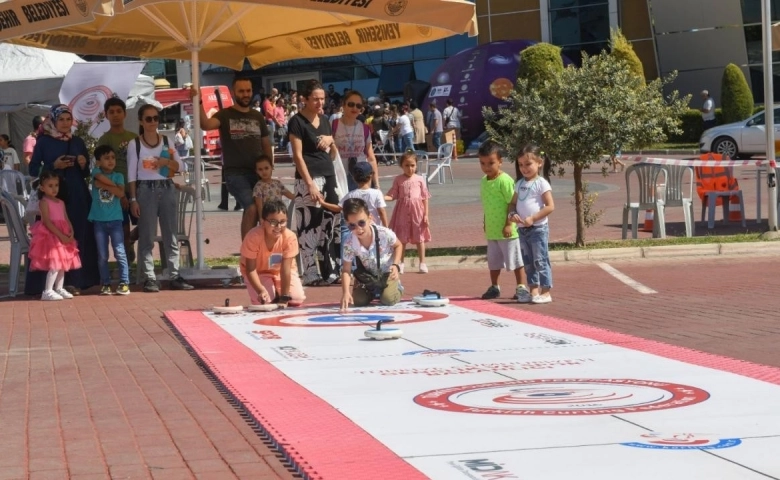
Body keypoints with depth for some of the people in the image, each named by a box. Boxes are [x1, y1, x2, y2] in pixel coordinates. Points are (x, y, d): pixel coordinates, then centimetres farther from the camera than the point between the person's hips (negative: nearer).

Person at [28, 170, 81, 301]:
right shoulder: (44, 202, -9)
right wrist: (61, 235, -21)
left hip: (64, 237, 8)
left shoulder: (61, 203, 14)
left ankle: (59, 289, 20)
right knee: (55, 264, -13)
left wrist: (71, 233, -8)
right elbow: (47, 222, -17)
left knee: (62, 263, 11)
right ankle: (48, 291, -10)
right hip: (50, 236, -8)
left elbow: (66, 220, 11)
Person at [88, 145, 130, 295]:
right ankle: (105, 284, 11)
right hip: (99, 220, 0)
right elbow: (103, 178, -18)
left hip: (115, 219, 0)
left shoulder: (119, 176, 5)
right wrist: (113, 185, -8)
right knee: (102, 256, 5)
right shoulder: (96, 172, 4)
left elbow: (121, 193, -10)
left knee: (120, 252, -5)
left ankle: (124, 283, -2)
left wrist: (104, 185, -11)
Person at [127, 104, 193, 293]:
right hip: (146, 190, -3)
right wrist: (133, 199, -8)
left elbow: (180, 166, 11)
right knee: (147, 237, -3)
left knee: (171, 235, 3)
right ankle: (149, 278, -2)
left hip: (167, 189, 3)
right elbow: (132, 174, -1)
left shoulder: (166, 141, 9)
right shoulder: (134, 144, 1)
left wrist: (167, 162, -10)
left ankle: (175, 276, 6)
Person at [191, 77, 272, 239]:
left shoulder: (258, 117, 13)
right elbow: (206, 125, -22)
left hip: (258, 172, 5)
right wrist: (199, 103, -35)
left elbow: (266, 145, 18)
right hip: (235, 172, -5)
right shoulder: (225, 115, -1)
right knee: (252, 208, -23)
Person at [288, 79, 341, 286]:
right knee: (310, 226, -7)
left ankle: (331, 272, 12)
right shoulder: (297, 122, -7)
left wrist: (330, 140, -1)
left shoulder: (324, 120, 14)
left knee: (331, 224, 7)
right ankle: (311, 275, -6)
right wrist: (310, 184, -20)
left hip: (329, 176, 8)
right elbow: (297, 155, -13)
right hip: (309, 178, -7)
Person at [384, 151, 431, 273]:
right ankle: (401, 263, 15)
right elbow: (392, 195, 0)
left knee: (419, 238, 6)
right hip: (402, 211, 1)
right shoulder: (398, 180, 2)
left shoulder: (420, 179, 0)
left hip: (417, 211, 0)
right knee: (401, 238, 6)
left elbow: (425, 198, 1)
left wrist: (426, 214, -3)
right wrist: (382, 197, -21)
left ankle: (422, 263, 15)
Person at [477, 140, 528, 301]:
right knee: (493, 261, 16)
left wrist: (508, 224, -20)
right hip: (492, 230, 8)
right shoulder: (484, 181, 8)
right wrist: (485, 223, 18)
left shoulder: (504, 180, -16)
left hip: (506, 231, -8)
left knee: (514, 260, -1)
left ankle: (521, 287, 6)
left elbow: (512, 203, -17)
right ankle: (494, 287, 27)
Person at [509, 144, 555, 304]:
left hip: (538, 228, -7)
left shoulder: (541, 184, -9)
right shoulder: (519, 184, 12)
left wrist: (533, 218, -19)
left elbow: (550, 206, -14)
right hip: (522, 229, 7)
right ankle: (533, 290, 19)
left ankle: (545, 292, -2)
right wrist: (512, 214, -6)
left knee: (540, 260, -6)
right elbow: (513, 203, 16)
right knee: (528, 261, 11)